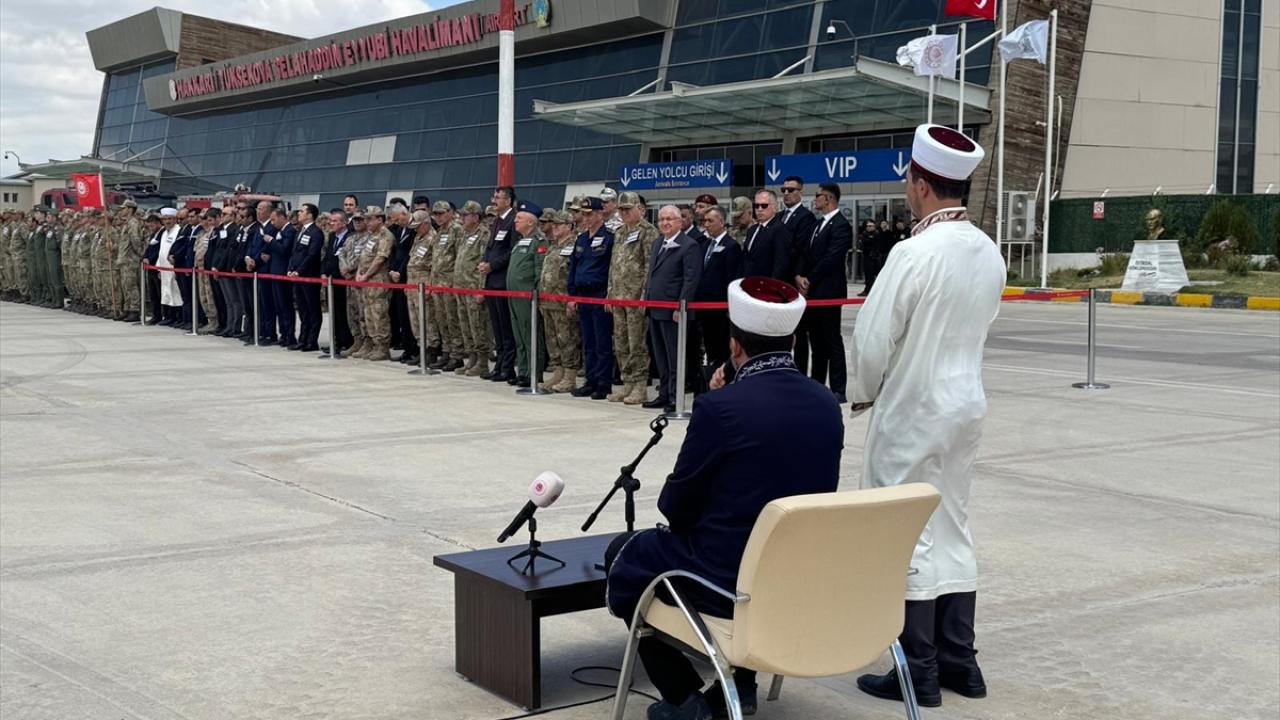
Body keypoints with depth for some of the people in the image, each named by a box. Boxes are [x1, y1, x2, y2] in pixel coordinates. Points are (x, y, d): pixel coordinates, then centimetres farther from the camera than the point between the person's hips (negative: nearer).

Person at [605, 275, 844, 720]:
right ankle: (738, 682, 28)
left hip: (730, 582, -7)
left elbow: (674, 506, -8)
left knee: (624, 558, 20)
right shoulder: (826, 405, 0)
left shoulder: (720, 405, -19)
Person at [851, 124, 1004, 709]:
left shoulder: (915, 253, -20)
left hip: (912, 412, -7)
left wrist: (863, 394, 2)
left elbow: (873, 339, -16)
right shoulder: (988, 253, 3)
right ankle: (959, 659, 22)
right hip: (967, 404, 7)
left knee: (909, 536, 1)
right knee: (952, 531, 15)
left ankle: (920, 673, 8)